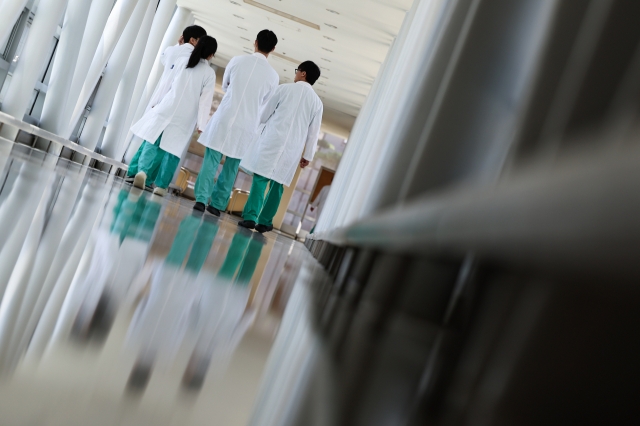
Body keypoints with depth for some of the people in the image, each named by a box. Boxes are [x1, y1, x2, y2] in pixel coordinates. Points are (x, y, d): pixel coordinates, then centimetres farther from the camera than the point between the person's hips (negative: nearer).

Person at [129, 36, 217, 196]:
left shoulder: (182, 62, 8)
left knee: (153, 143, 5)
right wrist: (202, 124, -9)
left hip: (167, 109, 3)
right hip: (184, 117, -2)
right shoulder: (209, 73, -2)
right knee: (173, 151, 4)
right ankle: (161, 185, 2)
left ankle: (142, 170, -17)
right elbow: (205, 100, -8)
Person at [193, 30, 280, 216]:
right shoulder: (273, 76, -1)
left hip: (224, 118, 0)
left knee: (211, 160, 4)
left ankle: (201, 199, -5)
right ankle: (217, 204, 10)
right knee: (231, 167, 11)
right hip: (246, 126, 1)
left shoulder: (237, 60, 0)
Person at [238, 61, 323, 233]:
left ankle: (250, 217, -10)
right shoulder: (317, 102, 8)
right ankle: (265, 221, 5)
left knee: (260, 178, -1)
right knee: (277, 183, 7)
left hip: (272, 140, -2)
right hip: (292, 148, 3)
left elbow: (265, 113, 6)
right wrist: (308, 155, 13)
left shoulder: (285, 88, 1)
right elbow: (313, 132, 8)